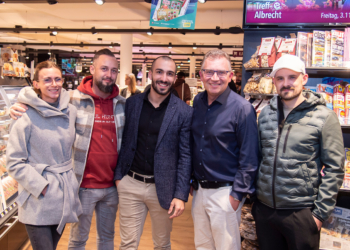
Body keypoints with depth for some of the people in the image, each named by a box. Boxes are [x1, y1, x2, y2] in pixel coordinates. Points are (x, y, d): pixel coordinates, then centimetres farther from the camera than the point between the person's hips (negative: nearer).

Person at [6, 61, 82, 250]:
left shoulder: (71, 111, 2)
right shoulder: (27, 116, -14)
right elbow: (14, 162, -11)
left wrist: (72, 180, 9)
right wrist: (41, 187, -16)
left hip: (64, 196, 5)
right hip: (38, 202, -5)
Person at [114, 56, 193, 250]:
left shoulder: (183, 112, -8)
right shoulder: (131, 103, 1)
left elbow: (185, 155, -7)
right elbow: (124, 142, 8)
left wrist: (181, 195, -11)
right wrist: (118, 175, 5)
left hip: (162, 188, -1)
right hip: (130, 184, 2)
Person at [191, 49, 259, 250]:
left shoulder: (242, 108, -15)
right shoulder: (198, 102, 4)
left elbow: (249, 159, -15)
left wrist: (237, 195, -14)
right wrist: (193, 182, 11)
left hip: (224, 193, -6)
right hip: (199, 189, 6)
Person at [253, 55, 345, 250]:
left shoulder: (324, 117, -8)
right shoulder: (265, 114, 5)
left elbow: (334, 169, -8)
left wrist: (320, 213, -9)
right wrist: (255, 199, 10)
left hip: (301, 212, -4)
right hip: (264, 209, 4)